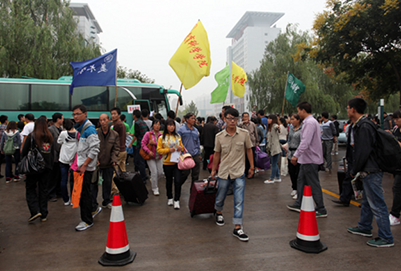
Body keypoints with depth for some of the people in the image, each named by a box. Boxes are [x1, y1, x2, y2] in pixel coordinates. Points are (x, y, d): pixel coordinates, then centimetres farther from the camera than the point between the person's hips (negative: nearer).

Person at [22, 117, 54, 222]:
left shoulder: (31, 136, -10)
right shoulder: (50, 137, 3)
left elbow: (24, 152, -6)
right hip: (47, 167, 4)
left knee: (30, 188, 9)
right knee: (43, 189, 10)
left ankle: (35, 211, -5)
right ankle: (44, 215, 14)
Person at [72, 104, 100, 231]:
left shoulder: (89, 129, -15)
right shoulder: (78, 128, 13)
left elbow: (94, 149, -20)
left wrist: (84, 165, -20)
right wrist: (75, 163, 15)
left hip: (86, 167, -9)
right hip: (79, 166, 9)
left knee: (84, 193, 0)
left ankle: (87, 221, 13)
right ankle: (93, 209, 33)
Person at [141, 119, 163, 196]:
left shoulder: (161, 135, 1)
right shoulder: (148, 134, -5)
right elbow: (143, 144, -7)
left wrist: (155, 143, -18)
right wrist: (149, 151, -17)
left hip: (159, 157, 3)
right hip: (150, 157, -3)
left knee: (160, 173, 6)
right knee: (154, 172, -7)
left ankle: (153, 179, 39)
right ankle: (155, 189, 9)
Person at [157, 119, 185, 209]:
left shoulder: (178, 136, 7)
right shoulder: (161, 138, -3)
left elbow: (182, 146, 18)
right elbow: (159, 150, -5)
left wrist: (181, 148, -6)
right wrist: (168, 150, -19)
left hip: (177, 162, 1)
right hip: (167, 163, -1)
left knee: (178, 181, -7)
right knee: (169, 181, 12)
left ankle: (177, 200, 4)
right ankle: (170, 198, 30)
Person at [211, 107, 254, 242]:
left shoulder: (244, 134, -5)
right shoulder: (219, 136, -4)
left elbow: (249, 150, 5)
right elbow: (217, 154, 7)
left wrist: (252, 167, 6)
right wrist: (213, 170, 13)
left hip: (239, 172, -1)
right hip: (224, 172, 1)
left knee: (239, 201, -3)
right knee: (220, 198, 17)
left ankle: (237, 228, 7)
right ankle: (219, 213, 48)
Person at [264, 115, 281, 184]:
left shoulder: (274, 125, -13)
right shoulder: (270, 127, 17)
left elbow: (276, 126, -39)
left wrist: (277, 127, -60)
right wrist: (268, 147, 22)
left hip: (275, 148, -10)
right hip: (272, 148, 10)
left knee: (274, 164, 0)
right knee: (274, 164, 16)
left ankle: (272, 179, 8)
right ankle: (278, 178, 25)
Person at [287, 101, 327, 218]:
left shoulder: (310, 123, -19)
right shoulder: (310, 121, 14)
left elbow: (305, 142, -28)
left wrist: (296, 155, -27)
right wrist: (298, 156, 20)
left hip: (310, 159, -11)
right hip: (307, 159, 11)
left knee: (314, 185, -2)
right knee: (301, 181, 19)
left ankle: (321, 210, 8)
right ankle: (299, 204, 30)